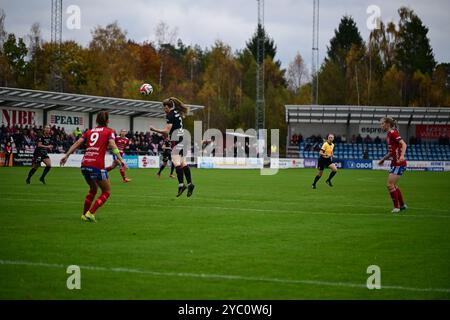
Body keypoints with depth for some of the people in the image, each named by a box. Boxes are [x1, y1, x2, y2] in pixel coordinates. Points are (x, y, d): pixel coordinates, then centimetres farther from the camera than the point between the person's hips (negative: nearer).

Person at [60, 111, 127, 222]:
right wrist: (120, 159, -18)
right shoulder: (109, 131, 7)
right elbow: (112, 145, -10)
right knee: (106, 192, 10)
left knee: (93, 189, 28)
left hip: (84, 164, 6)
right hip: (97, 166, -6)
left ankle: (84, 214, 25)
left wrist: (66, 155, 4)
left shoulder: (89, 132, 19)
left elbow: (77, 143, 7)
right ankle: (90, 213, -3)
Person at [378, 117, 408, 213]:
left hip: (399, 163, -10)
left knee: (390, 185, -12)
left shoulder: (393, 133, -13)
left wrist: (402, 156, -38)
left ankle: (396, 207, -4)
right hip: (395, 163, 10)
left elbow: (403, 144, -24)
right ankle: (402, 205, 30)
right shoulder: (389, 134, 15)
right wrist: (383, 159, 26)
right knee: (393, 185, 18)